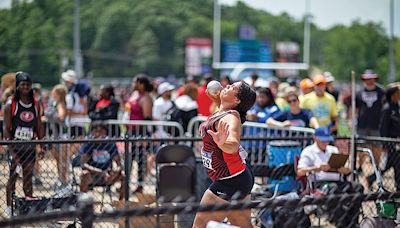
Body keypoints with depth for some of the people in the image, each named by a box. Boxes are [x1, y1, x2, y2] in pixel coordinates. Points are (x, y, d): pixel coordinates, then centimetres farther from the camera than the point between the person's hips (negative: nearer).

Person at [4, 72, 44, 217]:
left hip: (30, 146, 4)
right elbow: (6, 128, -9)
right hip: (15, 145, -4)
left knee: (28, 177, 9)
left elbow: (39, 126, 12)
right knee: (12, 175, 0)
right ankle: (9, 205, 6)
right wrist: (11, 150, -15)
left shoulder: (35, 104, 8)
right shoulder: (11, 104, -6)